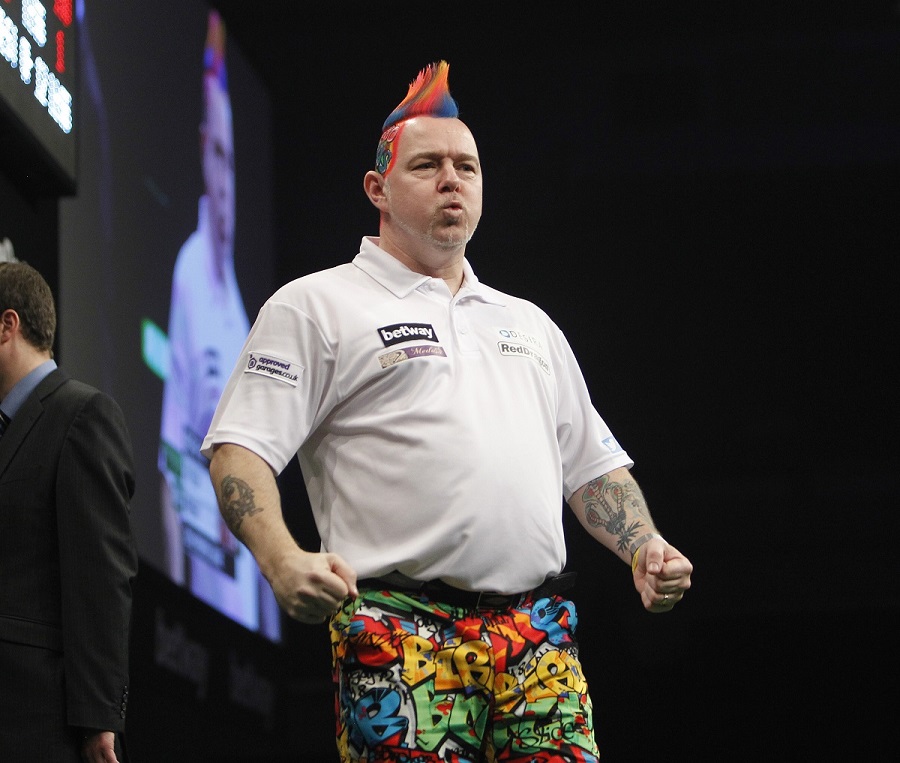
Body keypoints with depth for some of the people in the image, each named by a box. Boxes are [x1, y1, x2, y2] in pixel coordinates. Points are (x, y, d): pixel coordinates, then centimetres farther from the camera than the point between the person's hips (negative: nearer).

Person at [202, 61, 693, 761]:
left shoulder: (530, 325, 26)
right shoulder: (315, 307, 8)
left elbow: (594, 464, 29)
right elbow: (240, 448, -2)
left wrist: (645, 546, 9)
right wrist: (283, 560, -20)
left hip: (540, 635, 5)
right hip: (400, 638, -4)